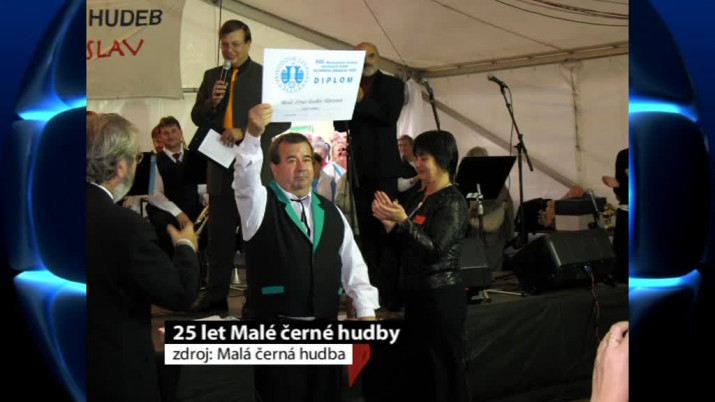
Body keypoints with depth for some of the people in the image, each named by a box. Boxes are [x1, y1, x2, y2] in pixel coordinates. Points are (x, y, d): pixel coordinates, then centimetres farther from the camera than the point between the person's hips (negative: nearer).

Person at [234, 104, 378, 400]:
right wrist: (253, 134, -40)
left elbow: (353, 266, 12)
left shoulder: (330, 213, 12)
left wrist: (366, 313, 4)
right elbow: (246, 176, -23)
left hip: (325, 328, 4)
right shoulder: (260, 205, -1)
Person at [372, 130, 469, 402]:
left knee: (443, 371, 1)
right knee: (419, 369, 16)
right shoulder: (421, 200, 13)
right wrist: (388, 223, -1)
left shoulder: (452, 202, -12)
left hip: (441, 297, -9)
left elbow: (434, 250, -20)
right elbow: (403, 250, 14)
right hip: (418, 295, 9)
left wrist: (403, 220, -27)